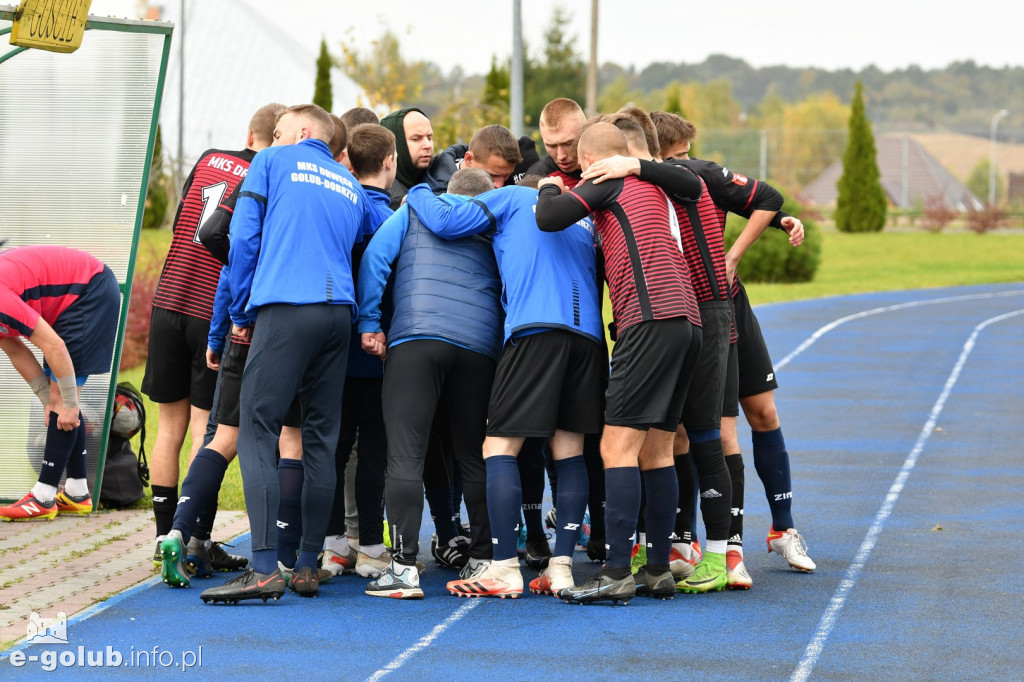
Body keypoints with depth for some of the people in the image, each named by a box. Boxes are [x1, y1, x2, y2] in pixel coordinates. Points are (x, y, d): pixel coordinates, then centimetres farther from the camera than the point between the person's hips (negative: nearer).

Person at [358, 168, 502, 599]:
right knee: (474, 457, 14)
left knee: (405, 455, -6)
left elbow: (375, 257, 4)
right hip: (480, 345, 3)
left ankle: (403, 567, -15)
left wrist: (369, 322, 4)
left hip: (415, 338, -3)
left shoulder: (416, 209, 16)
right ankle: (484, 560, 16)